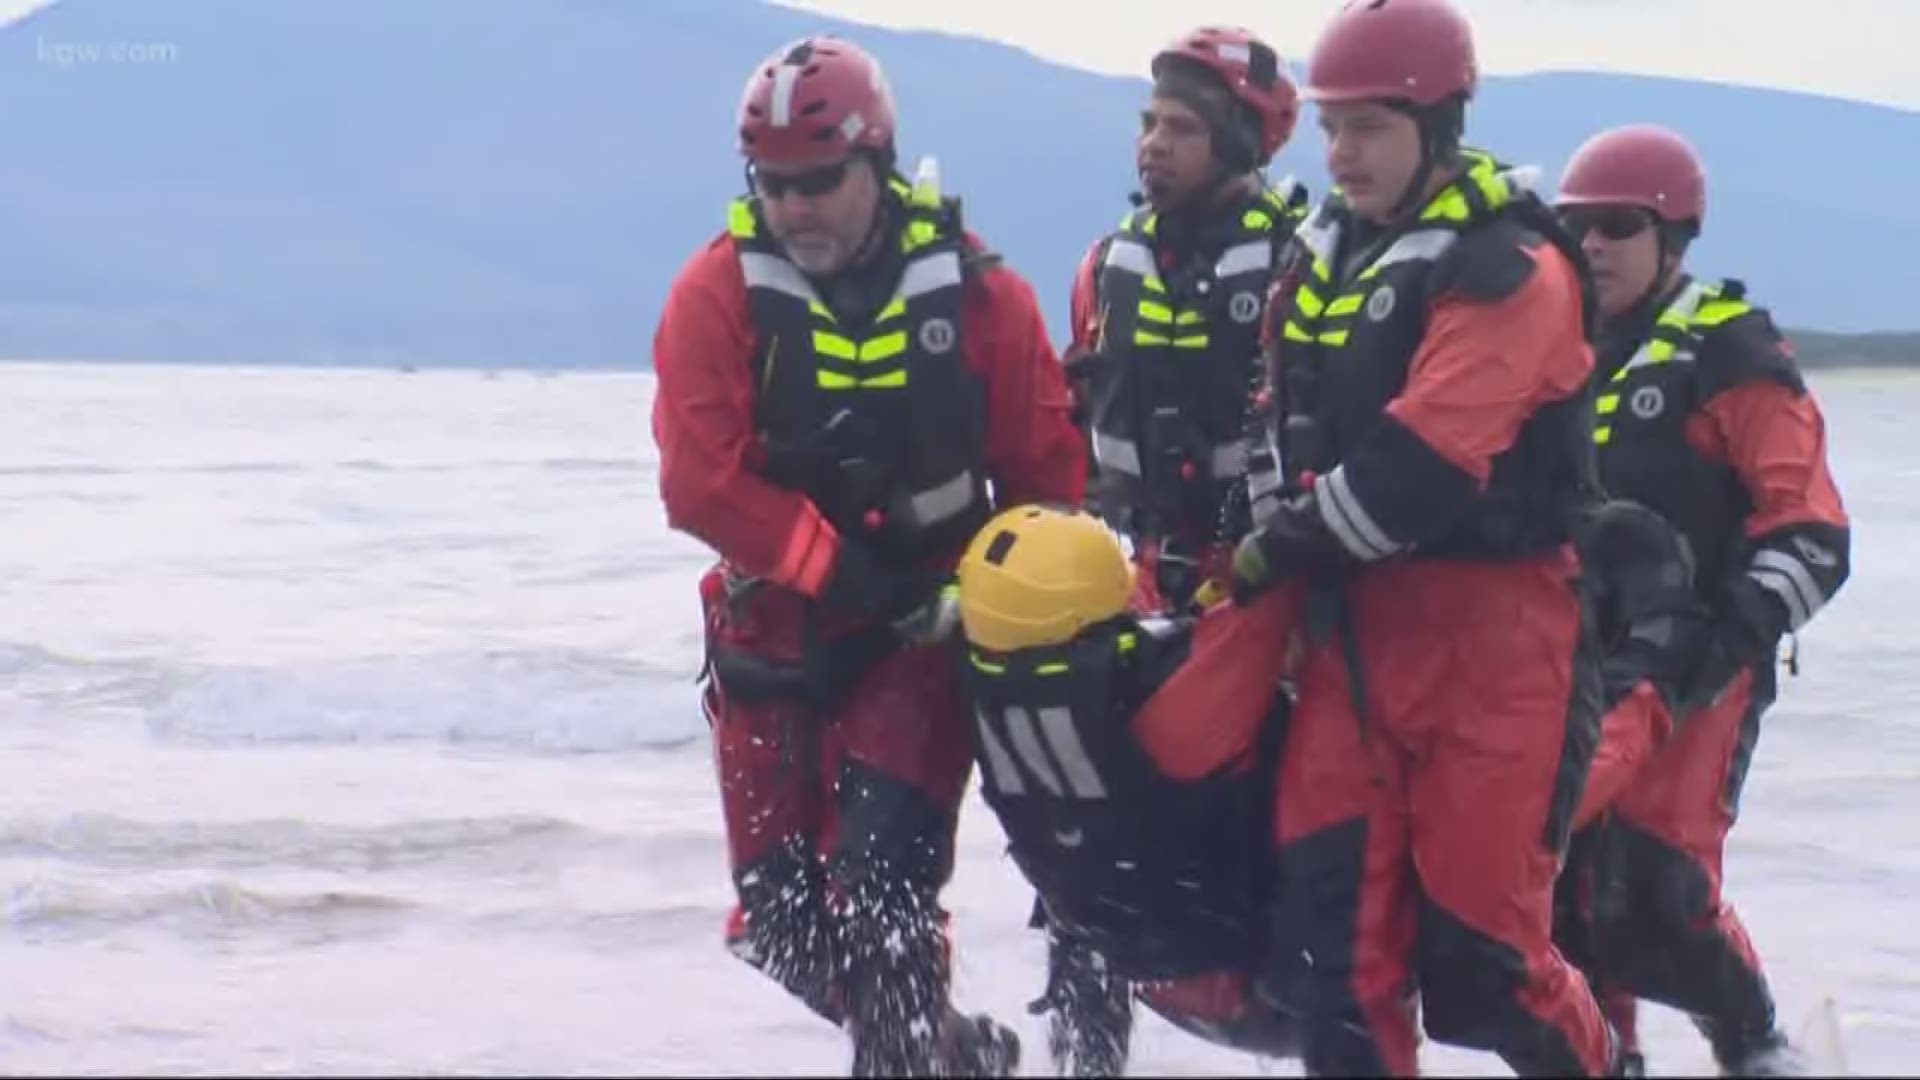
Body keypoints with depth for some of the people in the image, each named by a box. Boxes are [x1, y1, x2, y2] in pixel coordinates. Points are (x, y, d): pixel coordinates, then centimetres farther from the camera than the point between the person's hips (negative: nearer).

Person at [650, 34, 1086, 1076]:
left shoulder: (976, 292, -6)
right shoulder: (719, 294, -9)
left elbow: (1046, 471, 1)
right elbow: (702, 480, -16)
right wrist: (844, 571, -21)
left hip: (921, 629, -2)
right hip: (772, 630, 2)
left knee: (882, 886, -20)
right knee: (781, 918, 6)